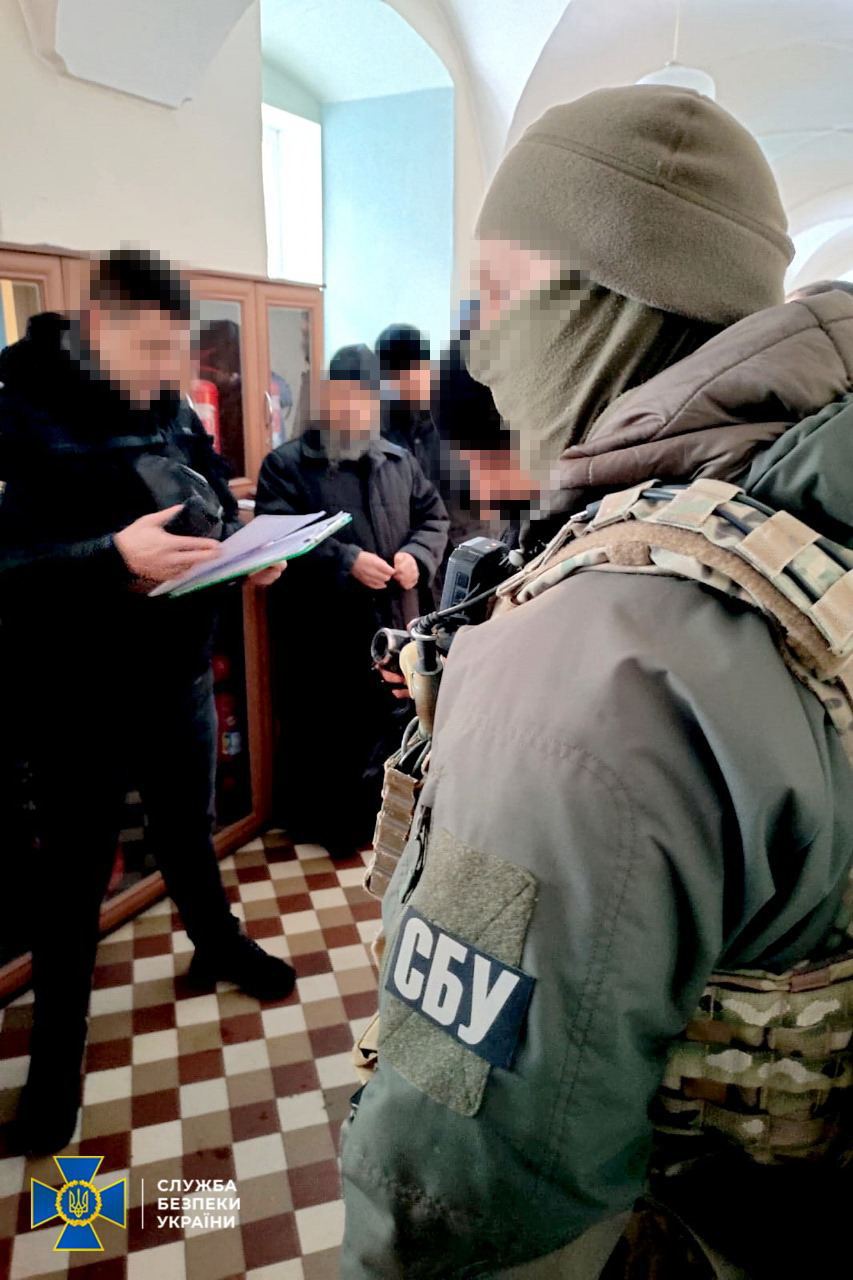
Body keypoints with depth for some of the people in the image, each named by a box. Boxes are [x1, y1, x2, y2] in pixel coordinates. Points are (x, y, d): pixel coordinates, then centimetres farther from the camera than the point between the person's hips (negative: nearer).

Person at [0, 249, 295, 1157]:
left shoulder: (177, 417, 3)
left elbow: (221, 514, 11)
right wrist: (113, 556, -37)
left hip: (179, 679, 5)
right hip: (75, 699, -5)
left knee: (188, 832, 25)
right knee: (73, 870, 12)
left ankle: (216, 944, 51)